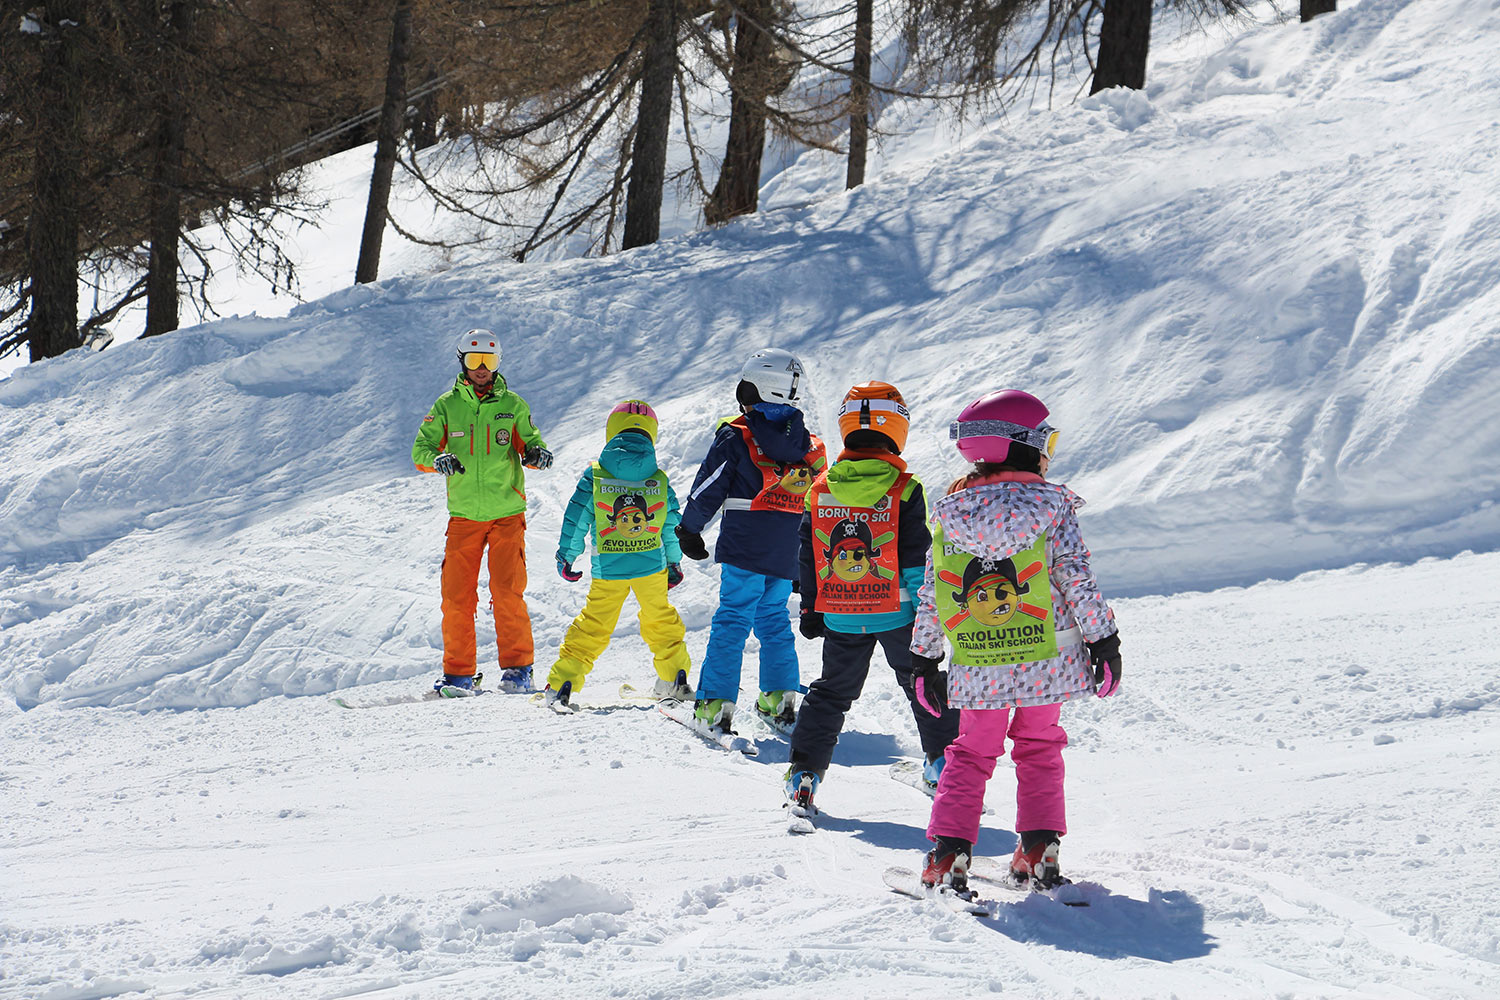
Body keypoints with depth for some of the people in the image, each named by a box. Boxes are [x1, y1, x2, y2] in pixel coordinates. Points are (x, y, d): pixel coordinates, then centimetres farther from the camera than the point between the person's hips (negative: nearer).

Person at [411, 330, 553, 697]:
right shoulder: (447, 405, 5)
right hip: (464, 516, 1)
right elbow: (420, 449, 1)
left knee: (507, 591, -11)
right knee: (457, 594, -3)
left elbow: (530, 444, 7)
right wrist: (438, 459, -22)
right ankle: (459, 673, 6)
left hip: (507, 514, -1)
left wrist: (537, 454, -18)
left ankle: (518, 667, 0)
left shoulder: (512, 405, 5)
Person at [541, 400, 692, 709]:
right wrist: (674, 561, 20)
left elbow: (576, 519, -3)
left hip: (608, 569, -1)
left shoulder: (594, 475, -5)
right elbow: (672, 525, 6)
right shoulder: (660, 479, -1)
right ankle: (675, 679, 24)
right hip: (652, 566, 1)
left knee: (592, 626, 7)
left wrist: (566, 556, 8)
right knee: (661, 619, 21)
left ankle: (561, 685, 5)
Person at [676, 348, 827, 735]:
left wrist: (690, 530, 12)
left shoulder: (735, 438, -8)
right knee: (774, 618, 18)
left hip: (745, 550, -4)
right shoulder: (810, 448, 8)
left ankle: (716, 704, -8)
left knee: (732, 621, -3)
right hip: (788, 556, 4)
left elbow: (707, 491, -4)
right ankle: (780, 696, 15)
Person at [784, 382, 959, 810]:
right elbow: (917, 558, -11)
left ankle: (803, 769, 5)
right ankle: (942, 761, 23)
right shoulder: (904, 490, -12)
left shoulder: (820, 488, -2)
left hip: (840, 617, 3)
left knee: (830, 692, 12)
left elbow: (807, 555, 4)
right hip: (896, 614, -2)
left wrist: (810, 608, 13)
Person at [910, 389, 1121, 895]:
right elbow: (1078, 578, -9)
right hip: (1046, 658, -1)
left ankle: (948, 853, 1)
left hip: (978, 669, 1)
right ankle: (1038, 850, 10)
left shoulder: (948, 513, 0)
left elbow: (929, 597, 4)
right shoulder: (1051, 505, -8)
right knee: (1039, 748, 18)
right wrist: (1103, 641, 0)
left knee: (971, 753, 15)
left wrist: (924, 660, 13)